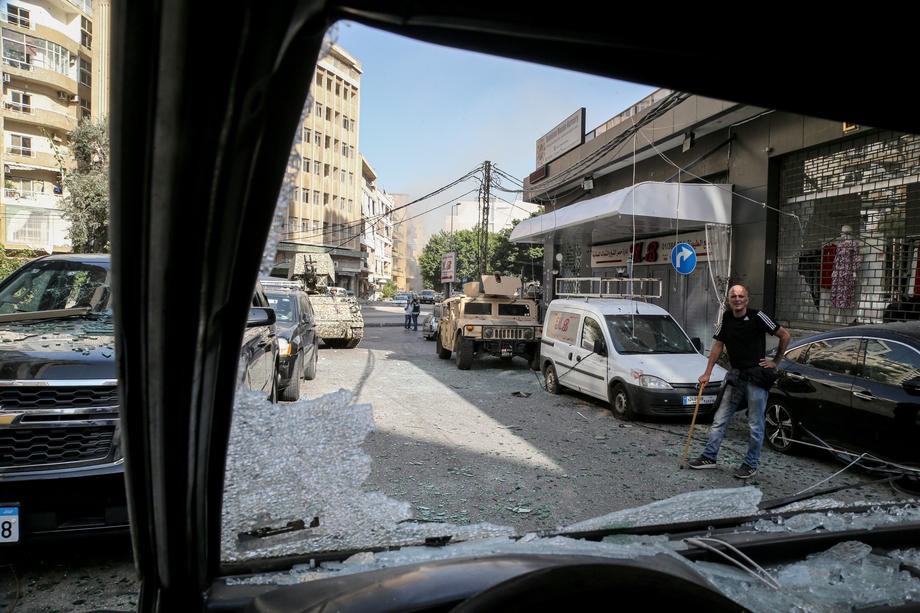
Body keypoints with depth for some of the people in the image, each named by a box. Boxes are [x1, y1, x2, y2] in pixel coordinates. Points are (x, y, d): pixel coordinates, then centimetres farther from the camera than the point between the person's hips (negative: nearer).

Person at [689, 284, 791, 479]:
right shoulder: (726, 318, 6)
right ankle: (709, 457, 16)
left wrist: (775, 361, 0)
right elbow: (718, 345, 11)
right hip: (736, 376, 5)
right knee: (719, 419, 7)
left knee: (755, 424, 3)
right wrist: (707, 373, 8)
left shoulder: (757, 316, -9)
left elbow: (785, 335, -2)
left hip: (757, 376, -5)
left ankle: (751, 464, 16)